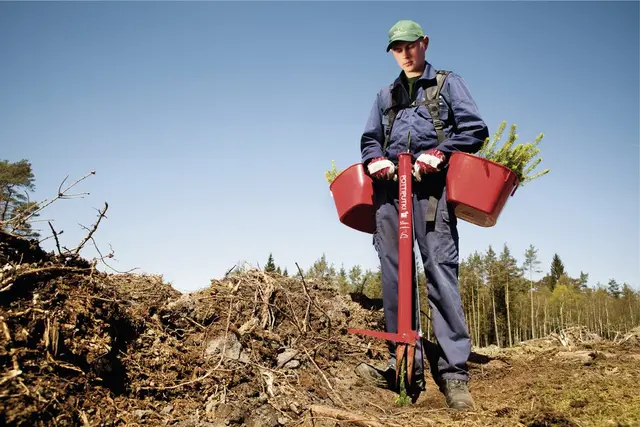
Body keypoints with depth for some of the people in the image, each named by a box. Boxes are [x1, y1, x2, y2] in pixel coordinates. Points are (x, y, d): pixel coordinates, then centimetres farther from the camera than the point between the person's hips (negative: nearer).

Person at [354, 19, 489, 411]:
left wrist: (439, 153, -10)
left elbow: (475, 130, 6)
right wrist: (374, 158, 2)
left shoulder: (448, 83, 16)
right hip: (390, 187, 4)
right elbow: (369, 138, 26)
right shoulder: (385, 96, 27)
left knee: (441, 271, -14)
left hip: (431, 186, -4)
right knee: (394, 276, -3)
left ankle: (454, 369, -13)